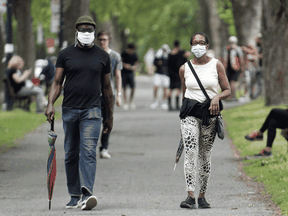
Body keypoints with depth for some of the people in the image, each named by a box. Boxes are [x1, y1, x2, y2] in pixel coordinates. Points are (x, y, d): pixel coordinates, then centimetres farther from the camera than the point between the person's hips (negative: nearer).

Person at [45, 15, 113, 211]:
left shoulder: (102, 56, 9)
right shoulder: (66, 54, 7)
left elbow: (106, 87, 14)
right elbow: (57, 82, 4)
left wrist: (110, 117, 16)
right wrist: (50, 104, -14)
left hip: (92, 110, -2)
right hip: (69, 110, 2)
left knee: (88, 151, -16)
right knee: (71, 154, 6)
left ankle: (87, 194, -26)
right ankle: (75, 196, 15)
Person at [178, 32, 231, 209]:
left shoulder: (216, 65, 3)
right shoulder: (184, 68, 7)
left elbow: (228, 90, 3)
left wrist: (217, 97, -18)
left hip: (210, 112, 0)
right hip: (190, 112, 0)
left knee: (205, 155, 4)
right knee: (190, 152, -15)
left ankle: (202, 196, 16)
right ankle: (190, 196, -21)